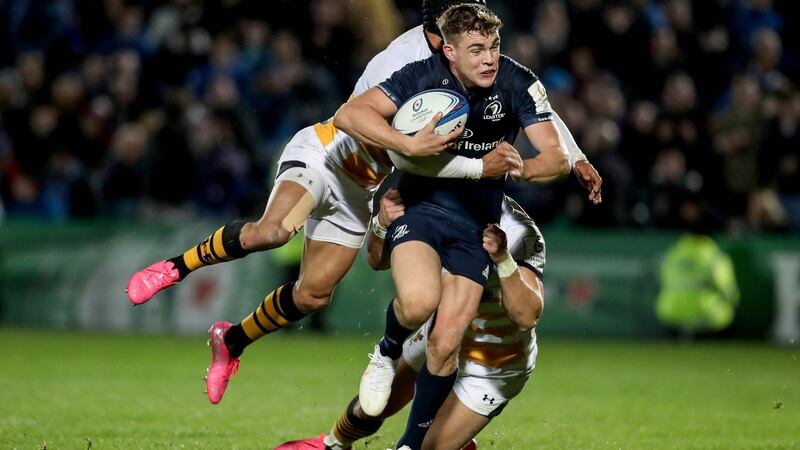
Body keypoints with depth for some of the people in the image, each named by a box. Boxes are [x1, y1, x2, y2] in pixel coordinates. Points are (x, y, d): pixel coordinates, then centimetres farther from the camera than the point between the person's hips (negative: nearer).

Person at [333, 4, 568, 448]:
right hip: (421, 203, -1)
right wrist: (408, 144, -33)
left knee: (445, 343, -7)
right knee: (419, 301, -32)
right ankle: (388, 352, 4)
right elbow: (349, 114, -21)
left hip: (477, 220, 2)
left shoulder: (518, 83, -12)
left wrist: (521, 168, -36)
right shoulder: (423, 75, -15)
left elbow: (558, 157, -14)